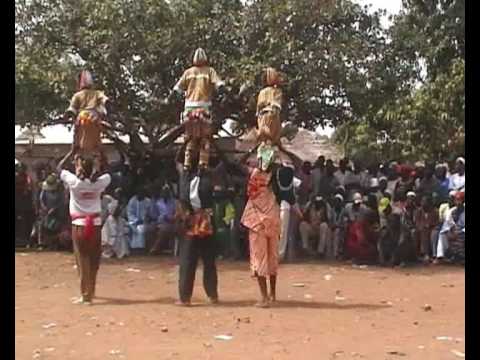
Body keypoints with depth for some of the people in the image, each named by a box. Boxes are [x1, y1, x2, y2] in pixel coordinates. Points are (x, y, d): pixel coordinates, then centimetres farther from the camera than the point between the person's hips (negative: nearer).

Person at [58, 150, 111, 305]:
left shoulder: (74, 181, -8)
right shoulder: (99, 182, -2)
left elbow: (59, 167, 6)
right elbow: (107, 173, 19)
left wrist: (72, 152, 9)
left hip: (79, 225, -2)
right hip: (95, 225, 2)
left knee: (82, 260, 1)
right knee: (93, 260, 12)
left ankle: (85, 295, -1)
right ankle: (90, 291, 25)